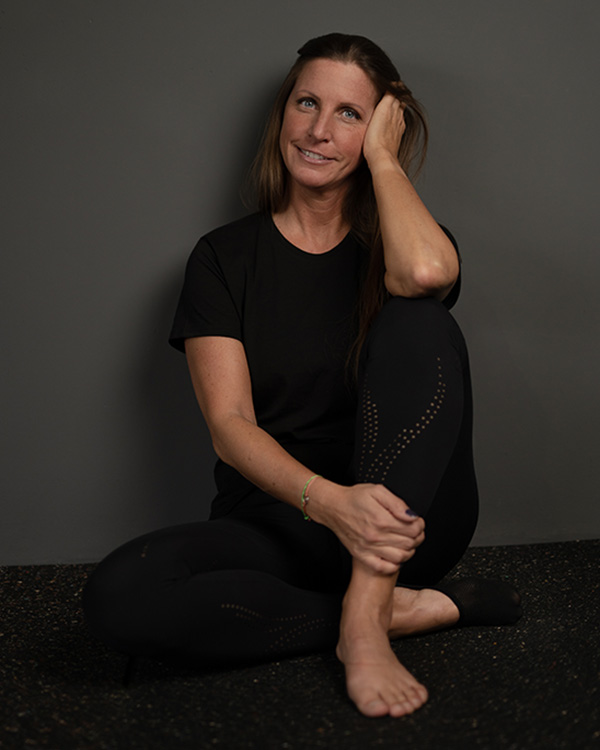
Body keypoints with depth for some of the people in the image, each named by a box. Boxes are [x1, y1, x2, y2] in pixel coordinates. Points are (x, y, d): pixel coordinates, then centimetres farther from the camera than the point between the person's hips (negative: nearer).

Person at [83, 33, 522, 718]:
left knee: (417, 320, -24)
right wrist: (327, 501, -27)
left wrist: (383, 157, -6)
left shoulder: (390, 242, 5)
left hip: (404, 513, 0)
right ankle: (410, 608, -17)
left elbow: (425, 271, -24)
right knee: (118, 596, -28)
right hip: (277, 523, 1)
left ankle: (364, 615, -26)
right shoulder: (225, 257, 5)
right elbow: (229, 424, -8)